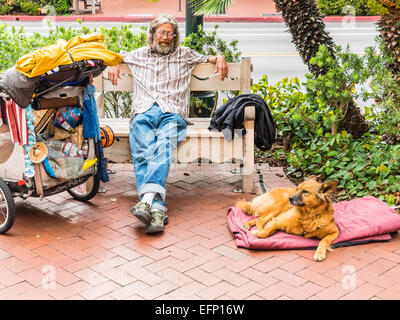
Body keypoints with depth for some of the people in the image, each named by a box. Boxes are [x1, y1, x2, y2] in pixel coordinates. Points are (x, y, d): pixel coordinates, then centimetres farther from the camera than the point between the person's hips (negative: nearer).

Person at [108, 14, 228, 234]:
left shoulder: (183, 54, 28)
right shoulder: (140, 55, 31)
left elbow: (207, 58, 39)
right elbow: (118, 55, 47)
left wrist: (219, 58, 17)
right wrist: (114, 64, 25)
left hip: (172, 114, -1)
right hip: (143, 112, 1)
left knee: (162, 147, -34)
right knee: (142, 153, -30)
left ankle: (147, 200, -54)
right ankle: (157, 209, -47)